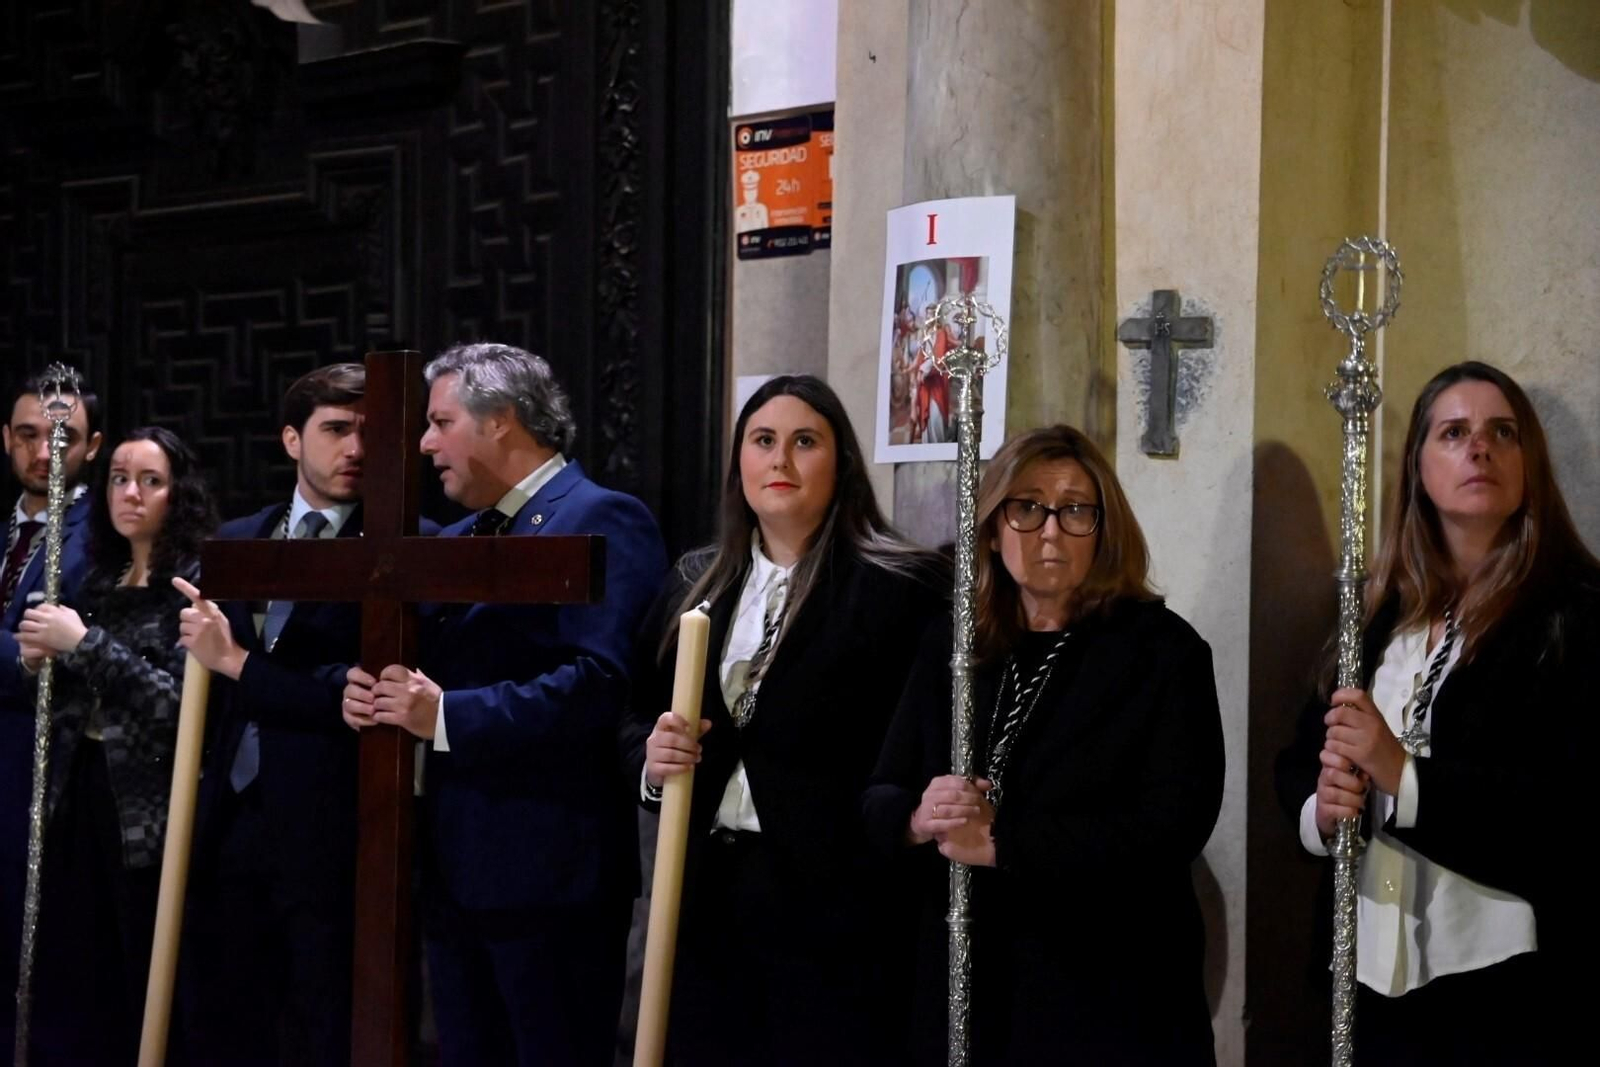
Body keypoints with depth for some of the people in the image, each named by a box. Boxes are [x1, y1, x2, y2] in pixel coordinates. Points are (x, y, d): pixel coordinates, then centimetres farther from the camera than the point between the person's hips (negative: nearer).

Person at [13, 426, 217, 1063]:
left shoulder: (196, 581, -7)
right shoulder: (99, 582, 13)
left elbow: (179, 704, -18)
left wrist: (83, 644, -19)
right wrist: (41, 660, 1)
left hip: (149, 814, -6)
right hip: (78, 799, 6)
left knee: (142, 997, 0)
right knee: (66, 989, 6)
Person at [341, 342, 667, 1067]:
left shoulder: (601, 520, -10)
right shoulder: (457, 538, 18)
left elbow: (601, 681, -23)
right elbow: (427, 668, 20)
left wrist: (447, 716, -24)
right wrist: (370, 693, -3)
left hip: (549, 867, -9)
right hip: (456, 865, 9)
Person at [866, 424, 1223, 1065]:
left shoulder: (1164, 651, -6)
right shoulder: (949, 647, 7)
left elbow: (1174, 826, -17)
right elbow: (879, 800, 7)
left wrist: (1000, 843, -20)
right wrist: (918, 820, -17)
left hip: (1111, 998, -4)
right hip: (966, 988, 4)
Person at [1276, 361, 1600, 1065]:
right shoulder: (1380, 609, 11)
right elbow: (1303, 754, 14)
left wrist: (1406, 776, -22)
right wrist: (1318, 810, -8)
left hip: (1508, 979, -5)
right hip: (1373, 966, 5)